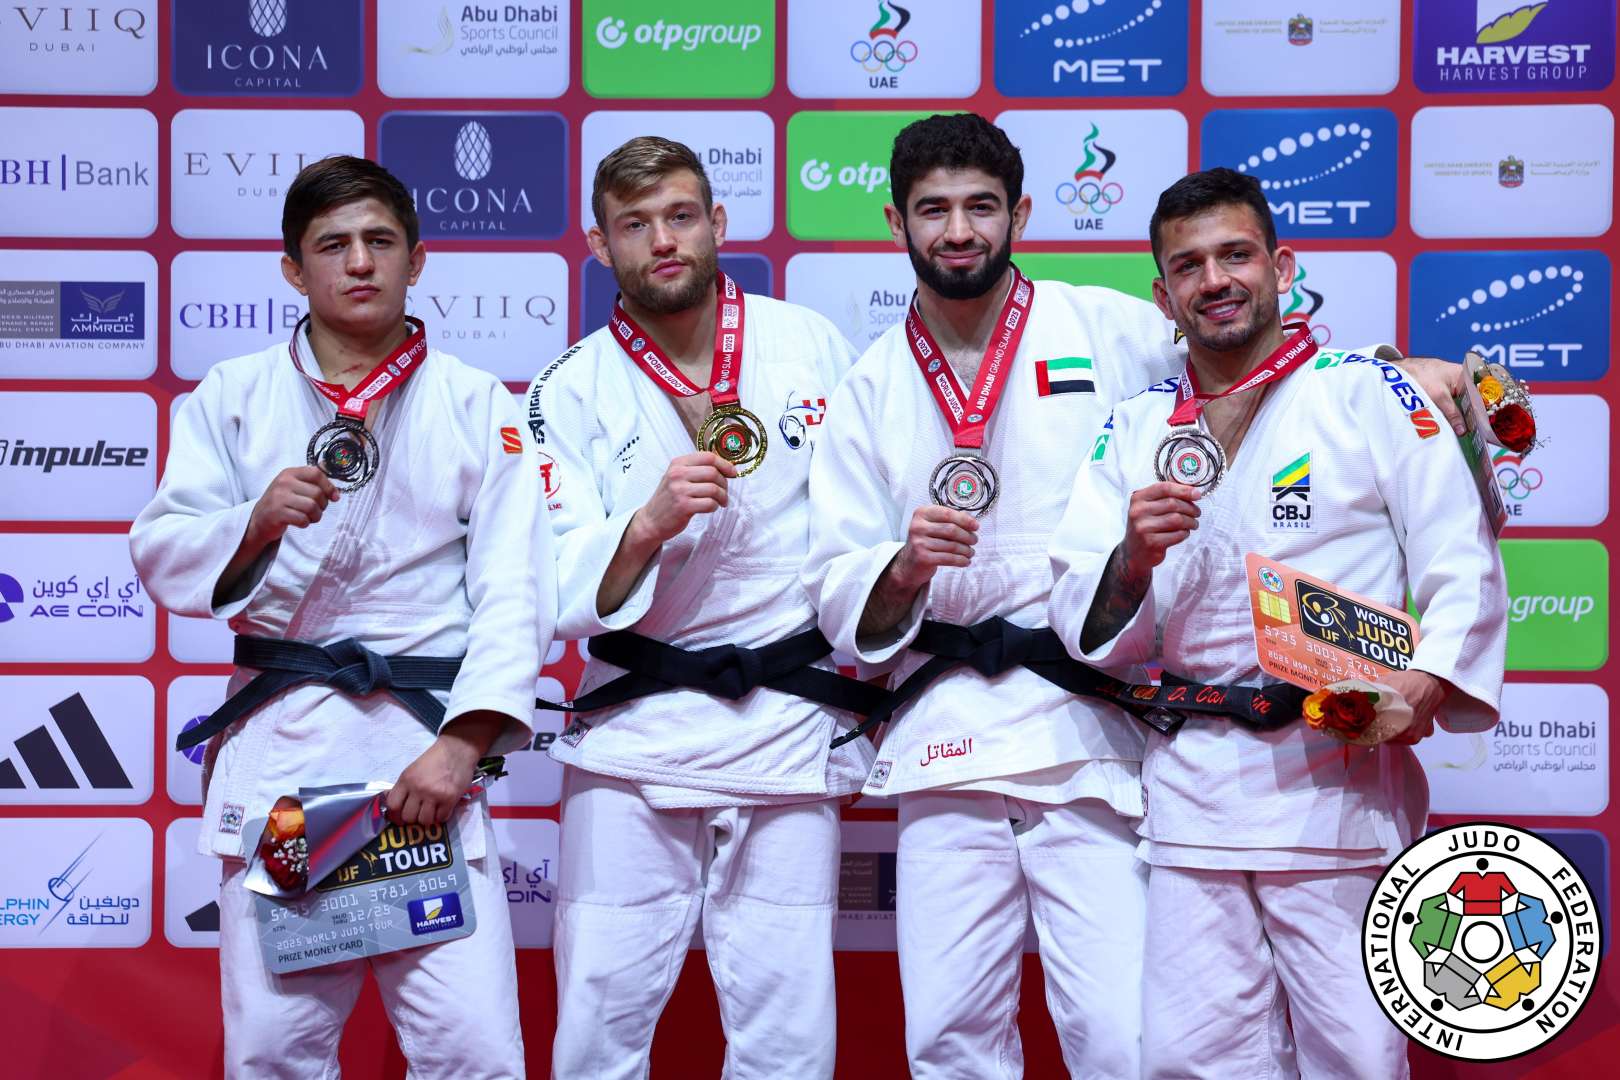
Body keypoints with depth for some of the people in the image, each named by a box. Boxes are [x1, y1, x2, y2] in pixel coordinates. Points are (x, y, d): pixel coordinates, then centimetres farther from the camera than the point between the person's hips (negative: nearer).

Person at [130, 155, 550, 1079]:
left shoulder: (479, 406, 5)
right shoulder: (233, 398, 9)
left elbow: (515, 592, -2)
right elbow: (163, 556, 3)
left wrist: (460, 747, -12)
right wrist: (257, 521, -17)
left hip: (429, 741, -1)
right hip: (278, 742, 1)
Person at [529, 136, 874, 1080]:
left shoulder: (811, 345, 4)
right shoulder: (572, 393, 1)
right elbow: (562, 601, -6)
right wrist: (649, 524, -24)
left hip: (788, 727, 1)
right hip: (635, 730, 0)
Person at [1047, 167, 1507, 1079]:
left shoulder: (1367, 394, 5)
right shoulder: (1136, 432, 14)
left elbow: (1464, 567, -2)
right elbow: (1089, 631, 9)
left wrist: (1425, 680, -20)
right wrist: (1132, 561, -11)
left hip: (1339, 772, -3)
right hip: (1190, 781, 3)